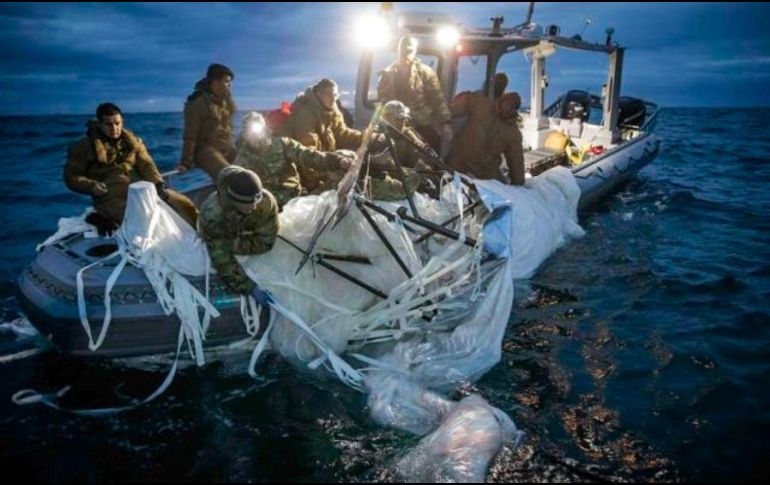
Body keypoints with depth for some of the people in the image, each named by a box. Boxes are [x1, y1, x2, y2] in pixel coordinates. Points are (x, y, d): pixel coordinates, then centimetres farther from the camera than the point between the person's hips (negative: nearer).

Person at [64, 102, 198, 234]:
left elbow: (146, 165, 6)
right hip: (112, 197, -4)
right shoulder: (84, 146, 6)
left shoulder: (133, 141, 16)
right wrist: (91, 186, -13)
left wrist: (158, 184, -14)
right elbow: (71, 177, 7)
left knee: (185, 204, -9)